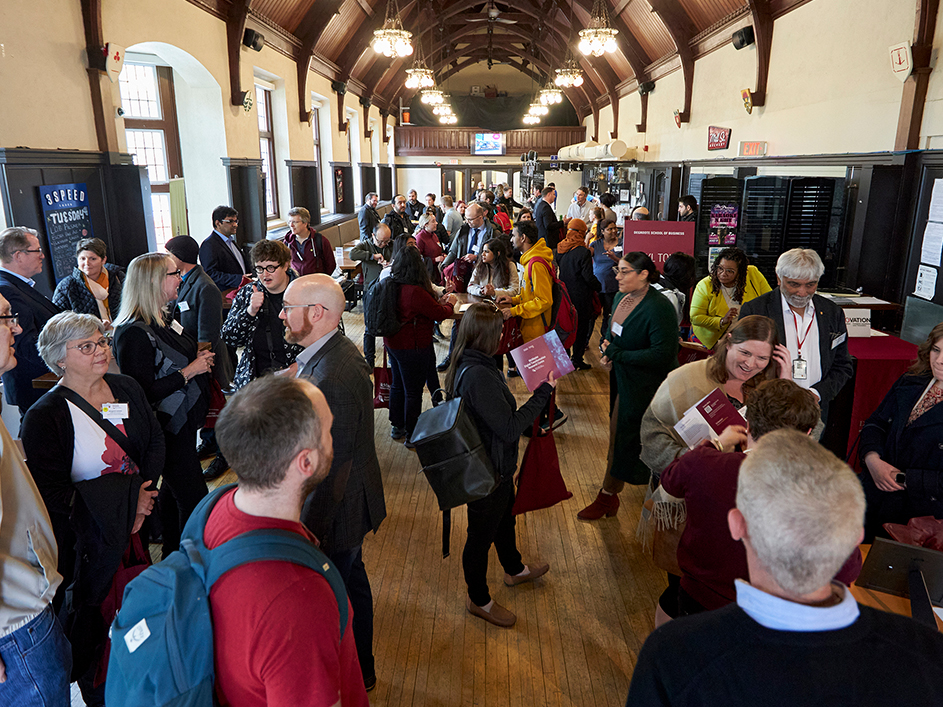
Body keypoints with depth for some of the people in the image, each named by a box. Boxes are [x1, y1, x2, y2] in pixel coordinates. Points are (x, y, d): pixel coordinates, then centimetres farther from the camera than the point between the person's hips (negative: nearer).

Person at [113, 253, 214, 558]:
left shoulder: (162, 319, 6)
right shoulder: (133, 333, -23)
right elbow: (141, 393, -25)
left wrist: (199, 359, 4)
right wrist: (189, 371, -21)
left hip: (183, 421, 10)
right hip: (167, 428, -10)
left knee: (173, 491, 23)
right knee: (194, 499, -2)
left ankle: (173, 554, 40)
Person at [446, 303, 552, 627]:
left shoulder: (468, 365, -2)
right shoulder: (478, 376, -34)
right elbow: (510, 429, -31)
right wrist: (543, 393, -26)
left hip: (495, 465, 10)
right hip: (487, 472, -10)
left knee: (505, 517, 31)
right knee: (482, 534, 12)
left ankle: (515, 570, 57)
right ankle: (479, 600, 36)